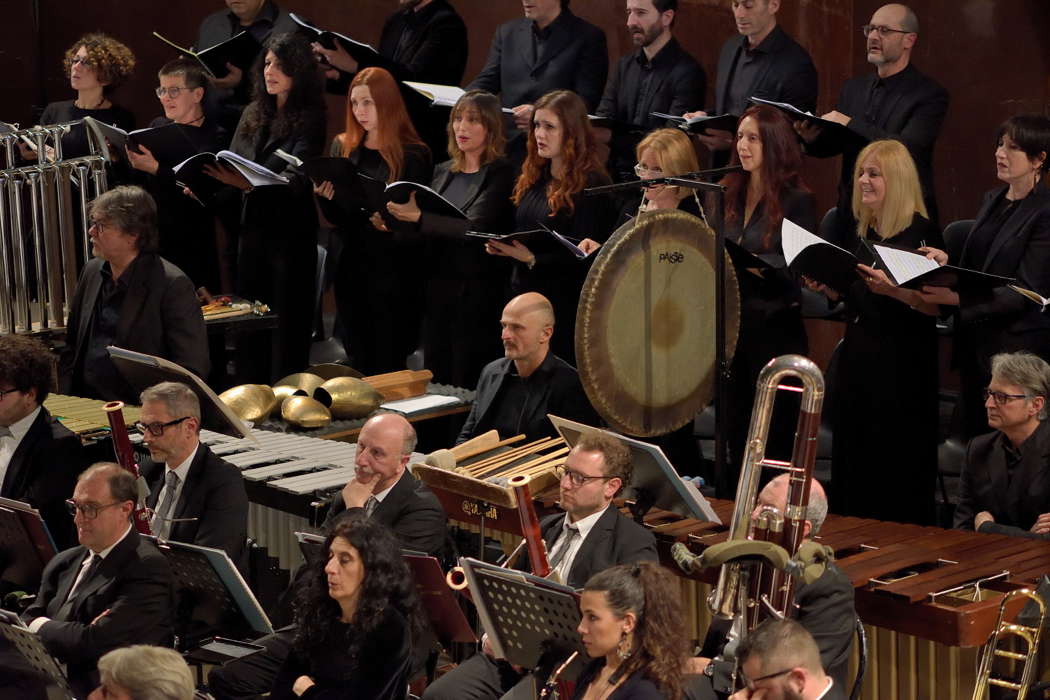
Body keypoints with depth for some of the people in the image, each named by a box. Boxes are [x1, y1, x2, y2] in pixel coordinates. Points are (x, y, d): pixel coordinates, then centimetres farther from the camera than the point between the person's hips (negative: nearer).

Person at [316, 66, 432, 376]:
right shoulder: (342, 147, 11)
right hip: (351, 266, 5)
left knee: (387, 365, -2)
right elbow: (336, 218, 14)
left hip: (392, 269, -5)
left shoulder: (413, 155, -6)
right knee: (358, 362, 9)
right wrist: (324, 197, -6)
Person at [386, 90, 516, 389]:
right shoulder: (443, 173, 14)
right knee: (435, 382, 10)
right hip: (437, 284, 7)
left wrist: (418, 217, -23)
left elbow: (474, 229, -20)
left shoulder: (501, 174, -7)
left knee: (466, 384, -3)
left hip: (476, 289, -7)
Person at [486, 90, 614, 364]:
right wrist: (502, 246, 1)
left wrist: (533, 259, -23)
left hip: (564, 307, -7)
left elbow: (585, 257, -15)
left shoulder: (590, 184, -12)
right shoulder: (534, 177, 12)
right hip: (522, 294, 7)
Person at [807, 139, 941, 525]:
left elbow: (936, 305, -15)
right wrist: (826, 285, 4)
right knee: (854, 460, 11)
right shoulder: (862, 233, 12)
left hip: (902, 366, -8)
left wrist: (894, 289, -29)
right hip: (858, 359, 8)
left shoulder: (920, 233, -11)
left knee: (897, 467, -3)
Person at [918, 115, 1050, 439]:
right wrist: (947, 262, -1)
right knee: (973, 436, 11)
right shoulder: (993, 200, 11)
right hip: (974, 343, 8)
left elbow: (1024, 293, -19)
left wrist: (955, 298, -28)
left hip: (1016, 348, -8)